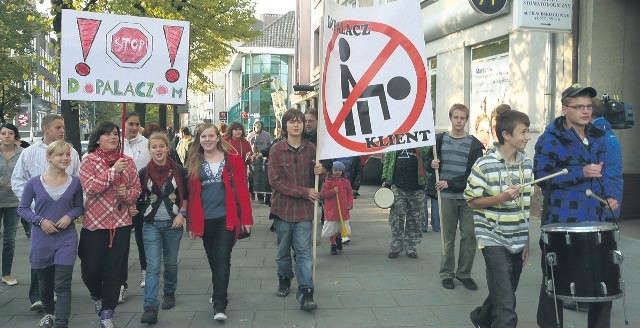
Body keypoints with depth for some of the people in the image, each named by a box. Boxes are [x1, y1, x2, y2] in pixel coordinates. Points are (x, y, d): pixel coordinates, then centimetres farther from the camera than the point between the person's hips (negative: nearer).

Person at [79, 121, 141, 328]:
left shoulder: (127, 161, 5)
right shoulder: (89, 160, -3)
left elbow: (137, 189, 9)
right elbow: (89, 187, -16)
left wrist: (127, 193, -13)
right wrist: (113, 171, -21)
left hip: (121, 223, 2)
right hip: (94, 222, -2)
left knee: (114, 270, 4)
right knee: (90, 268, 6)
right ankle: (97, 296, 38)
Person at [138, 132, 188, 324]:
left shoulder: (179, 171, -2)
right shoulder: (144, 173, 0)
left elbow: (186, 195, 5)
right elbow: (138, 198, 6)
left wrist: (182, 214, -6)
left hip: (173, 223, 0)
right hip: (151, 225, 0)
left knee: (170, 263, 14)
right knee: (152, 266, -7)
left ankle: (169, 293, 35)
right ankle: (150, 307, -8)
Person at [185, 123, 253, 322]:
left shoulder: (232, 158, -2)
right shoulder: (194, 162, 7)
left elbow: (242, 188, -4)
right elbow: (191, 193, 7)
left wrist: (246, 218, -7)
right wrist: (191, 223, 5)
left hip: (227, 218, -3)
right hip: (204, 219, 4)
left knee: (222, 259, -6)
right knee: (213, 259, 16)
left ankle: (219, 305, -2)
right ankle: (220, 294, 35)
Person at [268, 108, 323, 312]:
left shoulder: (310, 148, 1)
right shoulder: (276, 150, -7)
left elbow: (315, 178, 13)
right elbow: (275, 180, -12)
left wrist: (319, 171, -13)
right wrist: (304, 192, -16)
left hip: (304, 209, 1)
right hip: (283, 206, 0)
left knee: (304, 251, -4)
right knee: (283, 249, 15)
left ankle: (305, 293, -3)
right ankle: (284, 279, 38)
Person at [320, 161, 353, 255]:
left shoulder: (345, 181, 4)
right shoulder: (328, 181, -4)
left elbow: (350, 193, 9)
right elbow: (323, 194, -6)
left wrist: (350, 204, -3)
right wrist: (333, 191, -19)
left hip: (343, 209, 3)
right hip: (331, 210, -2)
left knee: (342, 228, 11)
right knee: (332, 228, 2)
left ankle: (338, 238, 42)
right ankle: (333, 245, 17)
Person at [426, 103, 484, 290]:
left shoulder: (474, 144, 2)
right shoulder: (439, 140, 7)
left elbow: (473, 174, -5)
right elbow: (428, 162, 15)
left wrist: (450, 183, -12)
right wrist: (432, 164, -8)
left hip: (467, 196, 0)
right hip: (447, 197, 0)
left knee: (469, 236, 0)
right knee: (448, 236, 5)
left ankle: (464, 273, 15)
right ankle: (447, 273, 16)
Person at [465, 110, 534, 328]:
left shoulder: (527, 164, 4)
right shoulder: (484, 165, -14)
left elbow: (526, 204, 13)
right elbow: (472, 201, -9)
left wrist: (527, 241, 13)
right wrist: (501, 198, -24)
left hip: (518, 241, 6)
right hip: (494, 240, -6)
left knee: (504, 293, 19)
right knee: (506, 303, -10)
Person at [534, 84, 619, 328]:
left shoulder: (598, 138, 12)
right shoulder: (550, 140, -7)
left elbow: (602, 173, 22)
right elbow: (543, 178, -14)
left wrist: (608, 196, 4)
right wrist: (580, 173, -21)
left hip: (594, 221, 5)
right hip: (560, 223, -5)